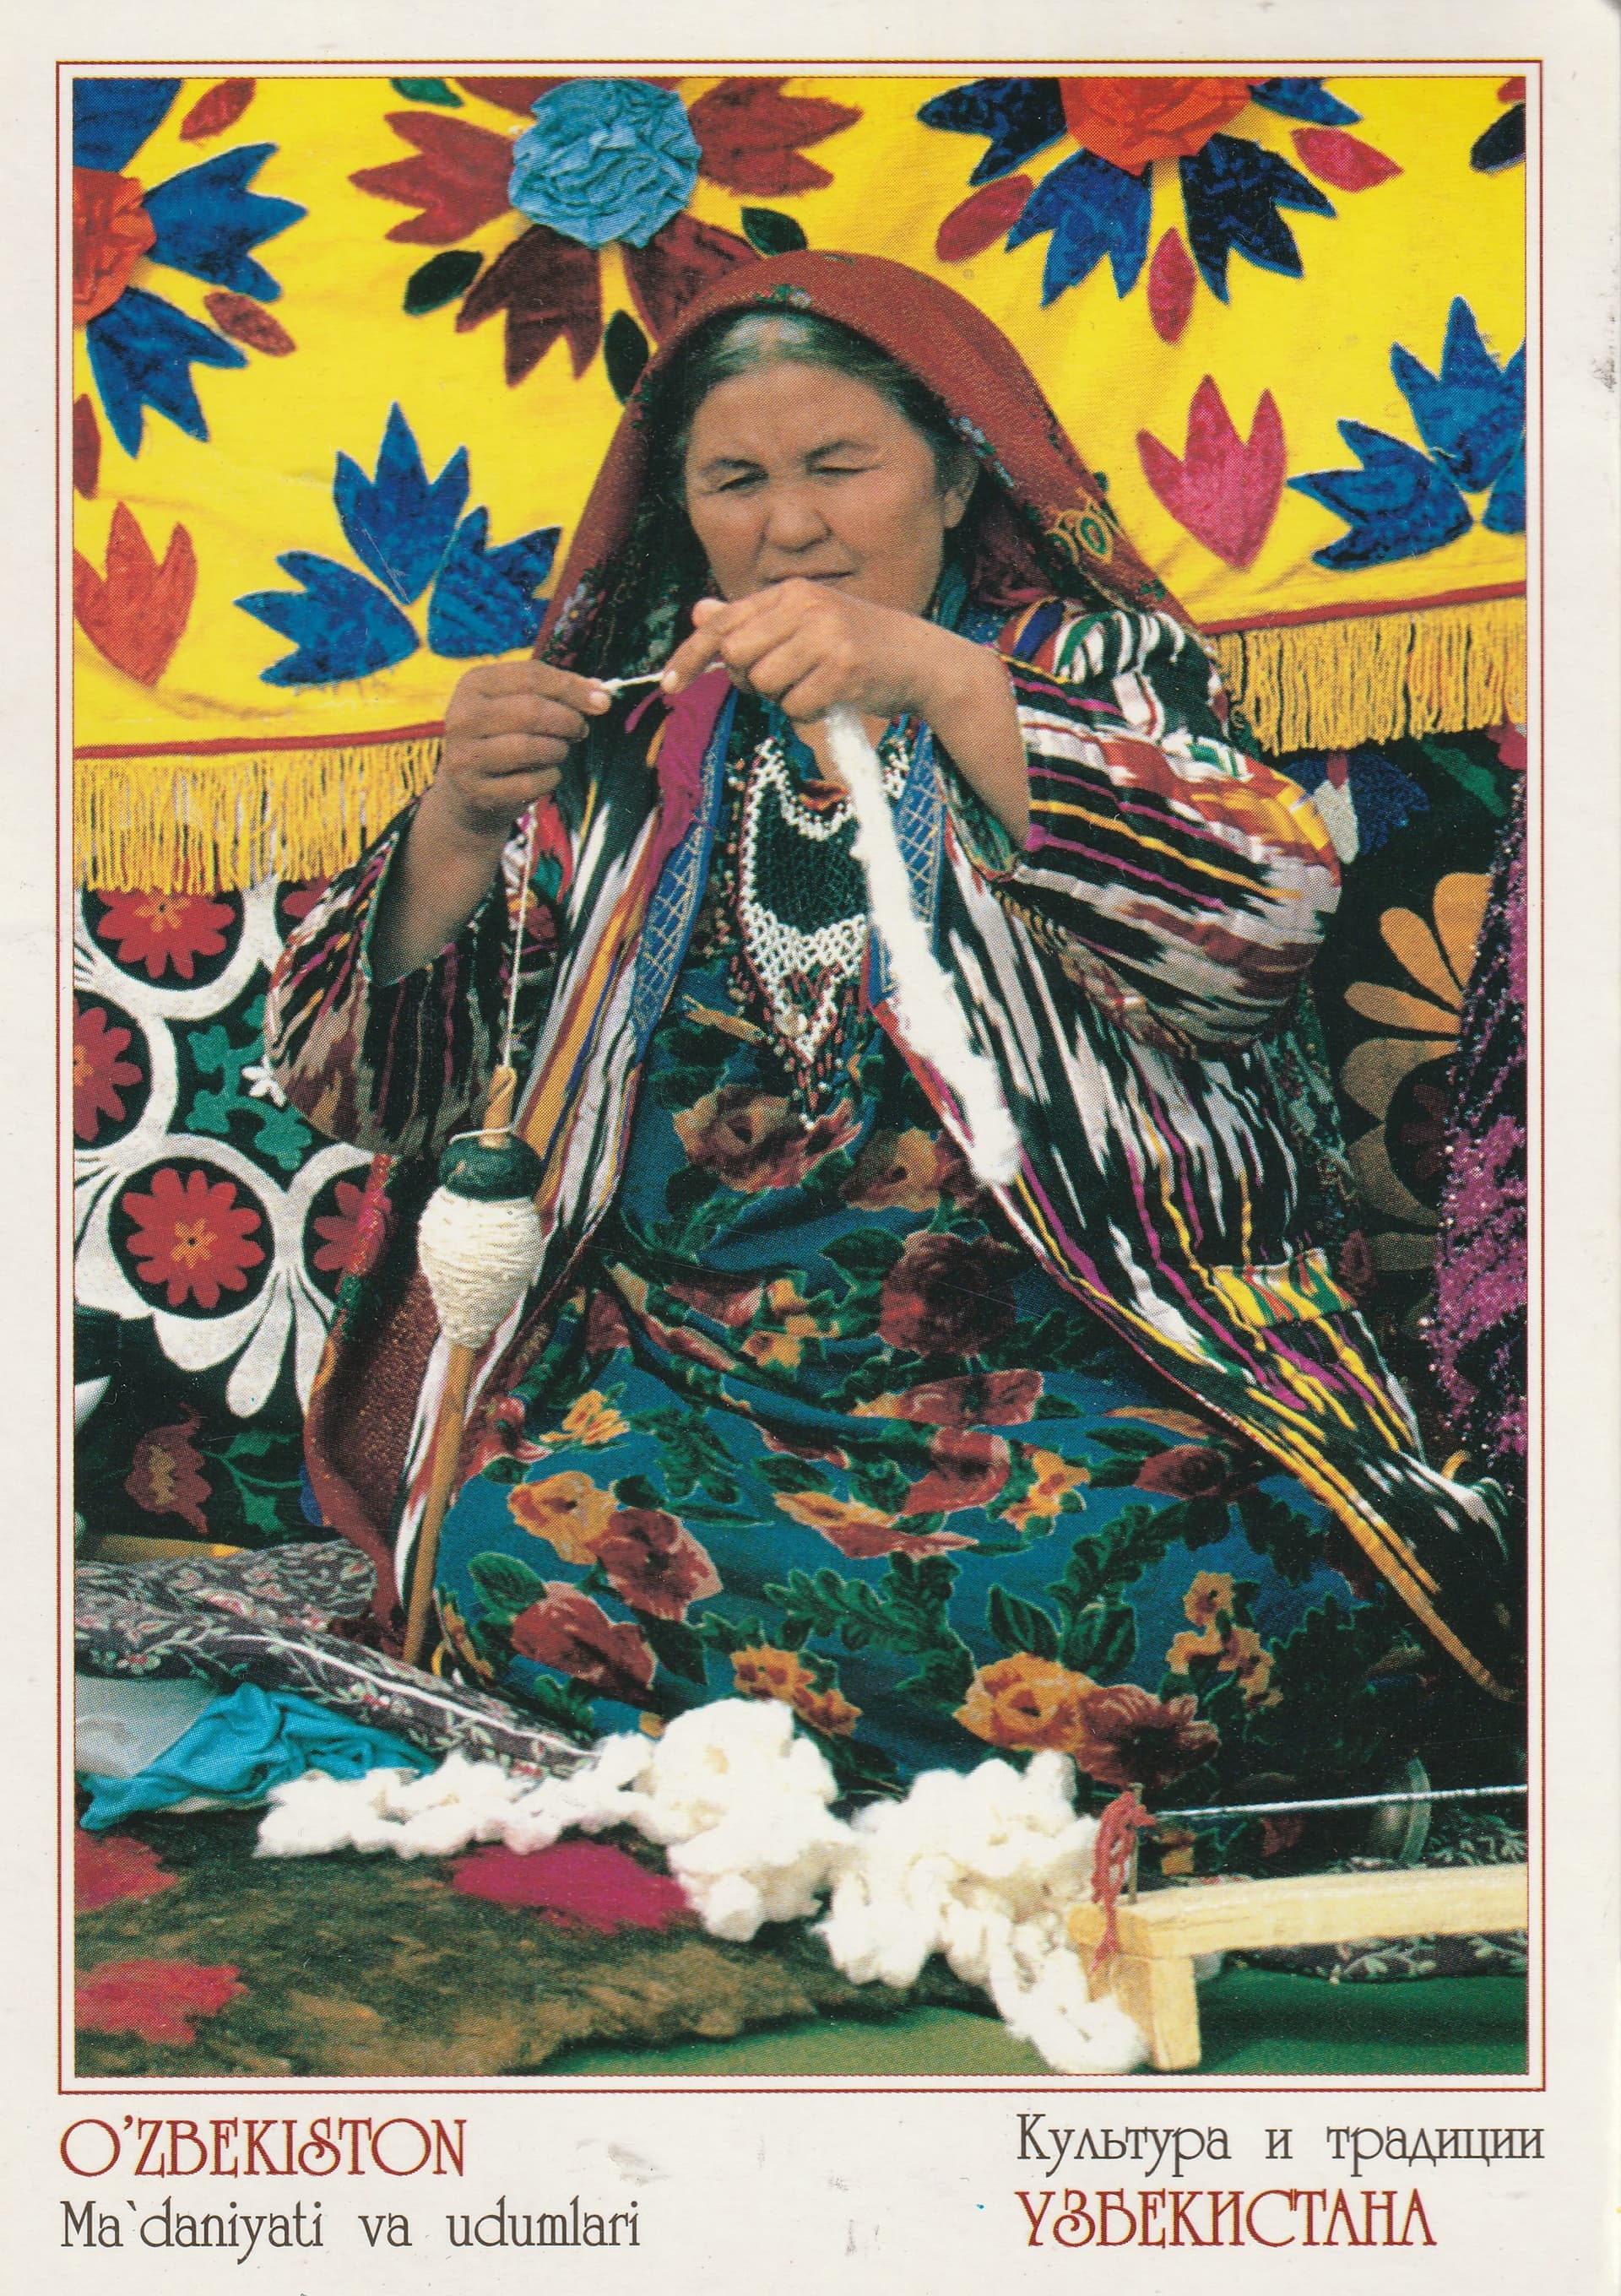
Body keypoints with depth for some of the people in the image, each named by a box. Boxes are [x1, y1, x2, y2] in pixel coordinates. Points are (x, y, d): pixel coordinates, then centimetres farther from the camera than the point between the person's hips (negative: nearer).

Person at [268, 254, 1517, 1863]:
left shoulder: (1091, 664, 12)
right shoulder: (620, 726, 14)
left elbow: (1271, 914, -10)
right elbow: (351, 1081, 8)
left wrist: (944, 683, -17)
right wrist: (458, 826, -11)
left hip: (1067, 1348, -2)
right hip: (688, 1349, 3)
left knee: (1212, 1581, -32)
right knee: (531, 1558, -27)